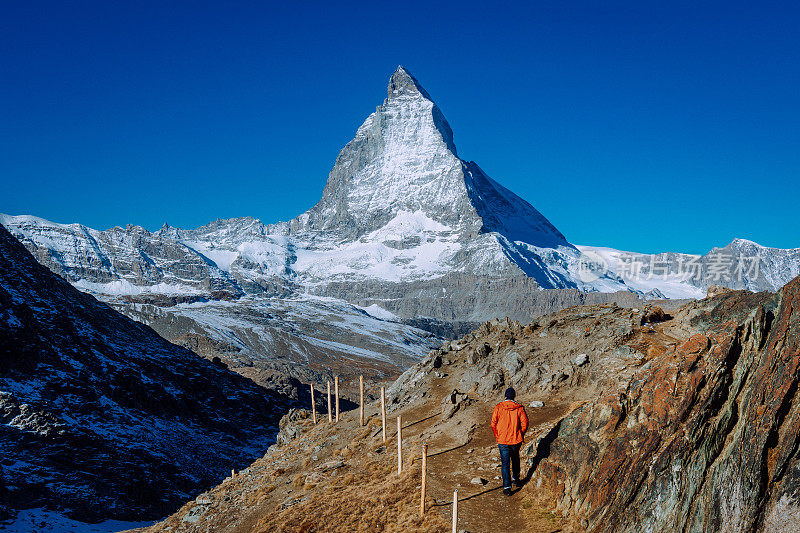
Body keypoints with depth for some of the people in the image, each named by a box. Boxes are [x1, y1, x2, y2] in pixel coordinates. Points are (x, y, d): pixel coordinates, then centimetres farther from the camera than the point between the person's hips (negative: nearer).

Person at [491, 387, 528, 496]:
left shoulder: (498, 407, -8)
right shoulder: (519, 408, -7)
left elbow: (493, 424, -5)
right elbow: (524, 424, -5)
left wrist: (497, 437, 8)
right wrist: (520, 435, 11)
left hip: (502, 440, -1)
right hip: (516, 440, 1)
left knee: (505, 463, 3)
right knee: (515, 457, 27)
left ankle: (507, 487, -3)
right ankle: (516, 478, 39)